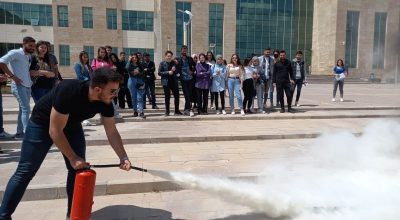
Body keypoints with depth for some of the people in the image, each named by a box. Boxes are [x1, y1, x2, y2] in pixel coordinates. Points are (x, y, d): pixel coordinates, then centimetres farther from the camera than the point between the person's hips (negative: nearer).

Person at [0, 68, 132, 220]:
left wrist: (123, 158, -22)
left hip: (71, 125, 5)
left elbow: (112, 132, -13)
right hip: (42, 124, -5)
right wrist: (72, 158, -26)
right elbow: (55, 131, -32)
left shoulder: (105, 102, -23)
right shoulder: (69, 91, -39)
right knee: (25, 171, -1)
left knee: (79, 169, -2)